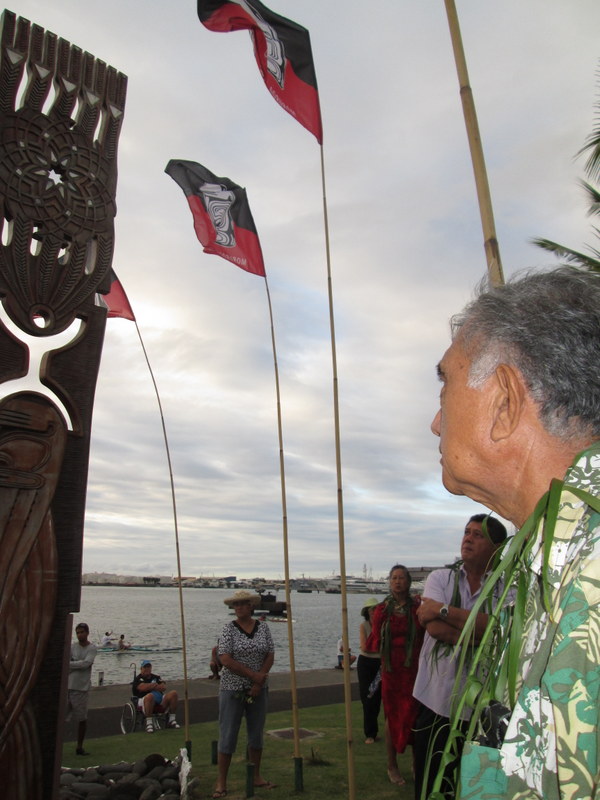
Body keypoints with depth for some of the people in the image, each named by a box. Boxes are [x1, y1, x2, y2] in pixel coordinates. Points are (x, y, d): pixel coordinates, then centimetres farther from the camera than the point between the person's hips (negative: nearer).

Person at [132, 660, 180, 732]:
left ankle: (172, 720, -10)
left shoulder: (156, 677, 25)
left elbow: (164, 687, 8)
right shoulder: (138, 679, 11)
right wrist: (156, 685, 3)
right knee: (150, 696, -40)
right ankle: (149, 723, -32)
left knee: (173, 693, -19)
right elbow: (143, 687, -11)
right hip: (145, 701, -5)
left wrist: (149, 686, 0)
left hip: (160, 702, 5)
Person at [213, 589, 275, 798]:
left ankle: (256, 777, 29)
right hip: (233, 689, -3)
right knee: (228, 735, 3)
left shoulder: (263, 628, 1)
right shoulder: (229, 629, -9)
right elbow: (226, 659, -16)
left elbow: (270, 656, 1)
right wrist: (253, 675, -16)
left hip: (258, 689, 4)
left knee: (256, 734, 14)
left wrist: (259, 682, -10)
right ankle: (221, 782, 16)